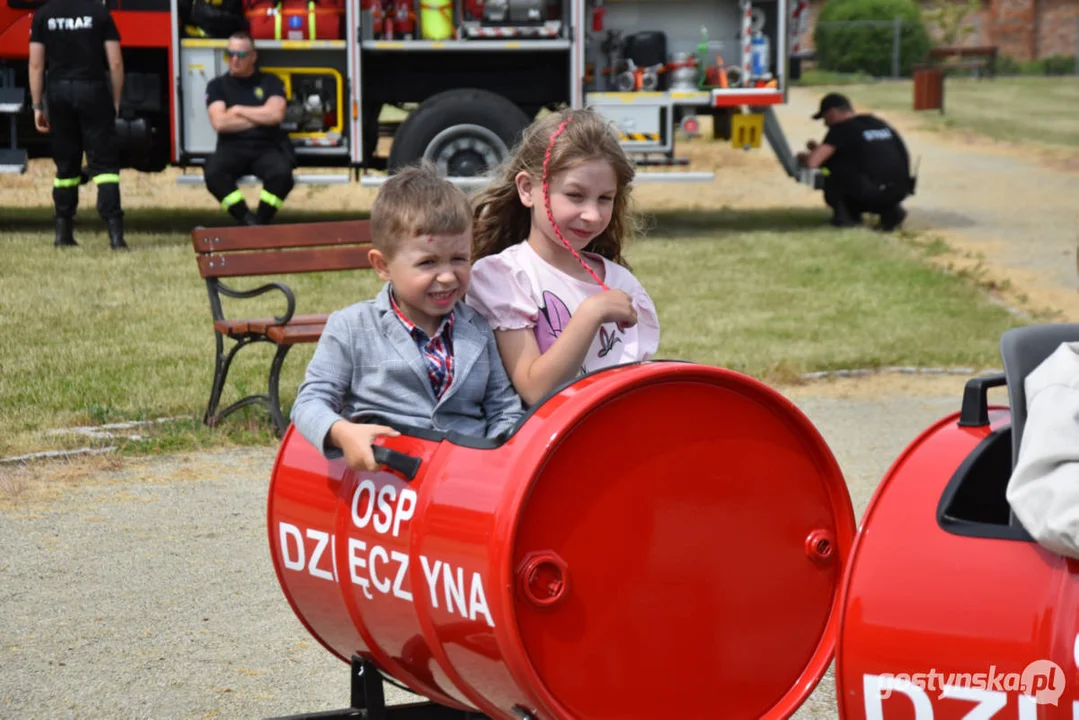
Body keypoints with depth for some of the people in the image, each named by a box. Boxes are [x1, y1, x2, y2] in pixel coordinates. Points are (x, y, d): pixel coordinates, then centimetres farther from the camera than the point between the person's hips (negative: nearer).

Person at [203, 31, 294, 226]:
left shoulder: (270, 82, 12)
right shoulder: (217, 86, 12)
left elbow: (276, 114, -6)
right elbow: (219, 123, -4)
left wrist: (238, 110, 1)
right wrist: (260, 117, -1)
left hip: (266, 147, 0)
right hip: (232, 148, 0)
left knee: (281, 172, -36)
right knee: (213, 172, -35)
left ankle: (261, 221, -17)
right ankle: (247, 220, -24)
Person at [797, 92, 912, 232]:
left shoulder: (841, 129, 0)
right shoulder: (880, 123, 22)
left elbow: (812, 162, -8)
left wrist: (802, 156, 18)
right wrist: (820, 149, 38)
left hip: (872, 192, -7)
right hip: (900, 192, 7)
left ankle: (844, 214, 8)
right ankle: (890, 211, 13)